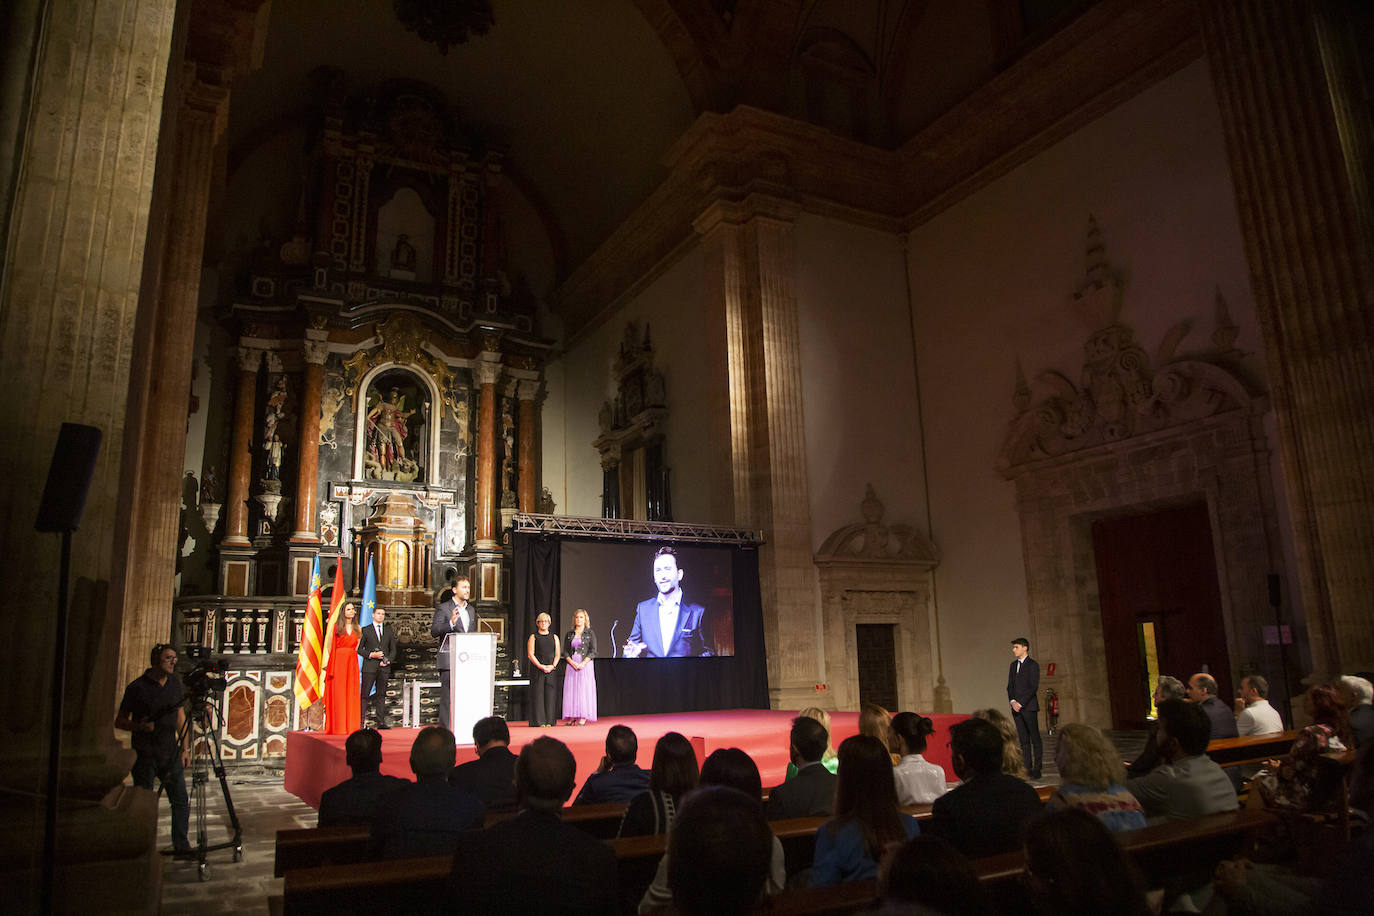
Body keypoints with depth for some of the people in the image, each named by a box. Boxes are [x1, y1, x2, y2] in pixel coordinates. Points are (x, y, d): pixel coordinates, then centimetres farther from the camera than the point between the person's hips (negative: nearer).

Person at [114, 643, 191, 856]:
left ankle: (181, 845, 12)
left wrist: (185, 748, 10)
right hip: (145, 755, -4)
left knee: (181, 801, 2)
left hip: (171, 753, 4)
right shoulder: (137, 687, -6)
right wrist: (140, 726, -19)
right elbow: (119, 721, 0)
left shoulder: (175, 683, 8)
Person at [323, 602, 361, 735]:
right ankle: (339, 727, -1)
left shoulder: (357, 628, 12)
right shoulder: (336, 626, 2)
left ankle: (351, 726, 4)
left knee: (352, 694, 1)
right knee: (339, 693, -4)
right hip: (339, 662, -3)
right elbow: (332, 646, -1)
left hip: (352, 662, 3)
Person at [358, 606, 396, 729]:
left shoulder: (389, 631, 14)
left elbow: (393, 650, 14)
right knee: (364, 694, -4)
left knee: (381, 694, 4)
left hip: (384, 667, 3)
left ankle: (381, 722, 5)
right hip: (369, 666, -2)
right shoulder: (365, 630, 7)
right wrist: (371, 655, -11)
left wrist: (388, 660, -3)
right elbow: (359, 648, 4)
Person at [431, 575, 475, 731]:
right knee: (447, 697, -5)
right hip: (449, 661, -5)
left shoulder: (471, 610, 19)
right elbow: (434, 632, -8)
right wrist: (451, 623, -23)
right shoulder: (443, 608, 0)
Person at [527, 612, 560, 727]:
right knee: (538, 694, -6)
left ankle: (549, 721, 2)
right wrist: (540, 666, -13)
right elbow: (530, 654, -3)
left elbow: (557, 654, 11)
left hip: (551, 670, 3)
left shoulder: (554, 637, 14)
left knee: (550, 694, -1)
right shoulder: (533, 637, 6)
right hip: (537, 669, -3)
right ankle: (539, 721, -4)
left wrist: (553, 666, -6)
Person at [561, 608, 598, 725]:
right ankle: (572, 717, 2)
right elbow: (565, 651, 8)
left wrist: (583, 663, -14)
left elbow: (593, 651, -3)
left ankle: (583, 718, -4)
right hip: (572, 664, 3)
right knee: (571, 689, -1)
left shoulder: (590, 633, 2)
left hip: (585, 664, -3)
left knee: (584, 689, -6)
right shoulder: (569, 634, 11)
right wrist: (572, 662, -9)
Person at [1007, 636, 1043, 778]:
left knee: (1035, 738, -2)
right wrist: (1012, 701, -3)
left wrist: (1020, 703, -14)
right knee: (1024, 740, 7)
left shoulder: (1033, 665, -5)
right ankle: (1028, 768, 9)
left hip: (1029, 706, -6)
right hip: (1016, 707, 6)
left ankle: (1036, 769, 1)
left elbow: (1033, 687, -11)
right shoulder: (1013, 665, 16)